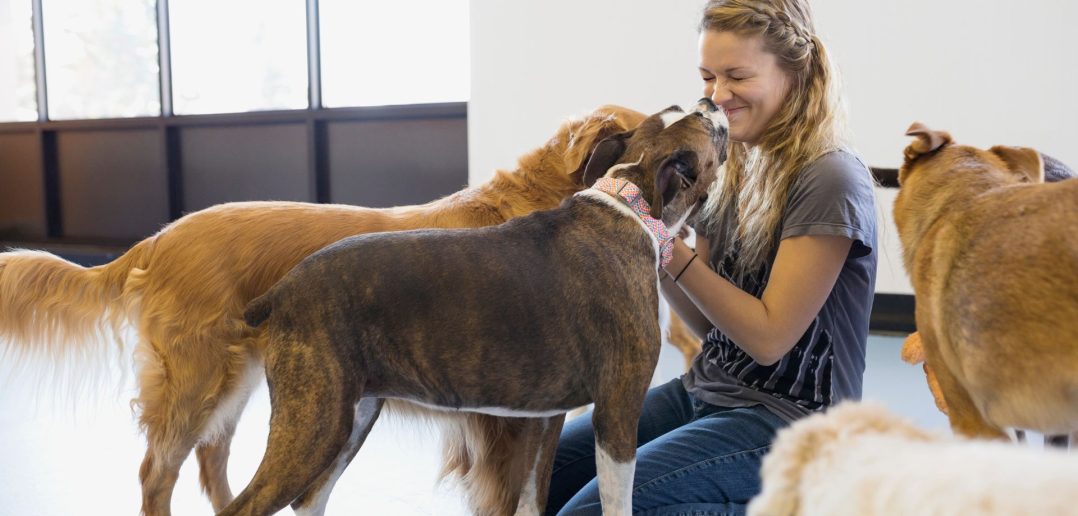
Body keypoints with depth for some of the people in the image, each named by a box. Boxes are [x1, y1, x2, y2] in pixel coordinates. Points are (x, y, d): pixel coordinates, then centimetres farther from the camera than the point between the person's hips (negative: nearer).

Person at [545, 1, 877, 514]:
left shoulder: (830, 182, -17)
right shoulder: (737, 170, 7)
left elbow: (768, 338, -18)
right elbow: (706, 322, 8)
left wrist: (672, 249, -21)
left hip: (786, 419, -8)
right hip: (704, 391, 8)